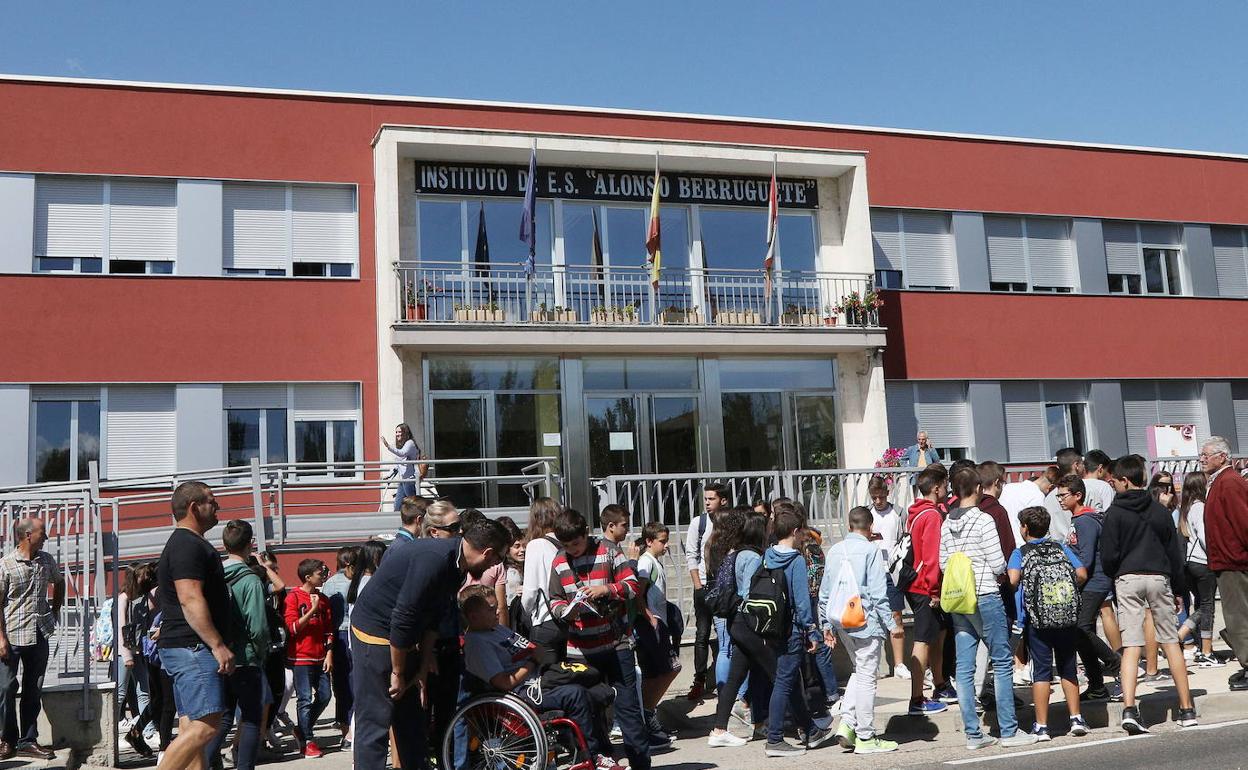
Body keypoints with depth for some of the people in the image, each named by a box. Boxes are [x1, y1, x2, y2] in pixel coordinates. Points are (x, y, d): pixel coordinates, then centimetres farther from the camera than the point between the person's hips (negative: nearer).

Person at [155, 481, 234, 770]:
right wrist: (218, 645, -25)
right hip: (193, 648, -11)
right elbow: (190, 599, -23)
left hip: (186, 649, 11)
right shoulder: (188, 545, -14)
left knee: (191, 727, 9)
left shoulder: (187, 544, 21)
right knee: (206, 725, -15)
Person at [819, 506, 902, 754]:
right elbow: (878, 594, -15)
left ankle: (847, 723, 11)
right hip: (866, 622, -6)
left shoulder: (834, 551, 8)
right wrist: (893, 624, -9)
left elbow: (824, 592, 11)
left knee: (859, 672, 21)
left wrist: (826, 624, 19)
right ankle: (865, 738, 9)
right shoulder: (871, 551, -11)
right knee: (867, 678, 2)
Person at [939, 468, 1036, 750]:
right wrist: (1000, 573, 9)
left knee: (964, 669, 5)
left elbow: (944, 563, 10)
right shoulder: (983, 520, -11)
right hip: (986, 598, -6)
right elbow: (998, 564, -12)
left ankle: (973, 733, 9)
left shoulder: (946, 524, 8)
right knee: (1002, 664, 4)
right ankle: (1009, 731, 6)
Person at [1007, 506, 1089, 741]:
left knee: (1041, 670, 1)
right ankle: (1076, 718, 17)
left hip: (1037, 619, -3)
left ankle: (1041, 726, 1)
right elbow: (1082, 574, 2)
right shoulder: (1061, 547, 9)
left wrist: (1015, 593, 5)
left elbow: (1013, 579, -16)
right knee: (1068, 668, 16)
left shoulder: (1020, 552, 0)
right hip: (1069, 617, 3)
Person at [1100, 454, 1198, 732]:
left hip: (1128, 579, -3)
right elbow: (1175, 552, 12)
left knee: (1130, 646, -5)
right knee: (1171, 642, 11)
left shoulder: (1115, 512, -4)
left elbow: (1109, 555, -6)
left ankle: (1129, 709, -15)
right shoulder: (1160, 510, 8)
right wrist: (1178, 588, 19)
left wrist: (1115, 577, 14)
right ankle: (1187, 709, 14)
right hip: (1159, 577, 3)